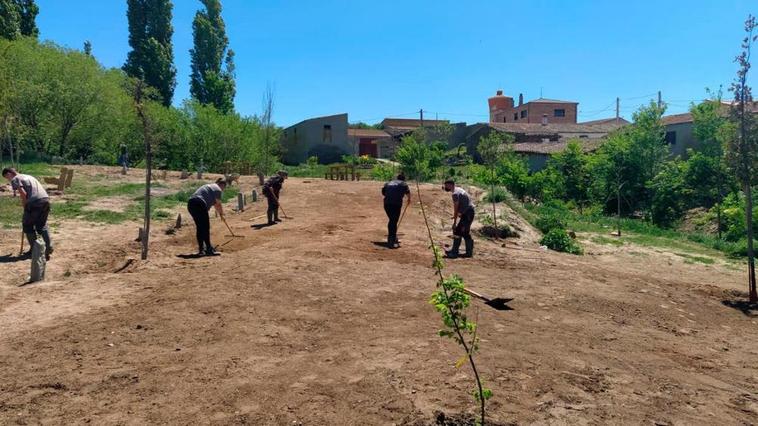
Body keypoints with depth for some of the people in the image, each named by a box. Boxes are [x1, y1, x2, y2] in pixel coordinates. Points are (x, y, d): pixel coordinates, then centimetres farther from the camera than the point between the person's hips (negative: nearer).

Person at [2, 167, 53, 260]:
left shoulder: (15, 179, 6)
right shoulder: (28, 176, 29)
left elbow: (23, 193, -8)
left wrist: (24, 204, 9)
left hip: (34, 202, -7)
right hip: (46, 199, 7)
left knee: (27, 225, 11)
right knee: (42, 225, 18)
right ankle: (49, 246, 6)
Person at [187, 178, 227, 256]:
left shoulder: (209, 186, 29)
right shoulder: (218, 189, 1)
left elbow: (215, 204, 39)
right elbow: (218, 205, 4)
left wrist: (219, 213, 47)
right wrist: (221, 214, 22)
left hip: (190, 204, 9)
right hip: (199, 205, -9)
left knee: (200, 227, 15)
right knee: (206, 228, -1)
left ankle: (201, 249, 19)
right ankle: (208, 249, 1)